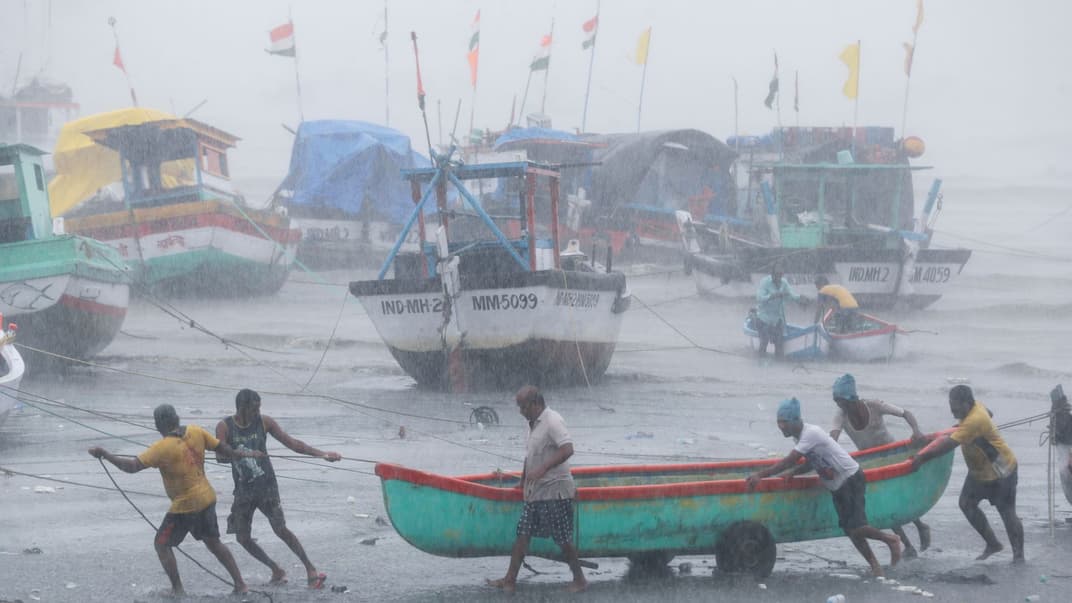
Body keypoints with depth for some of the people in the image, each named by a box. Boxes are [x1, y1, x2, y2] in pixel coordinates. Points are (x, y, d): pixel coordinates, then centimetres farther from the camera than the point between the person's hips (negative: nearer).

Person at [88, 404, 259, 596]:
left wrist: (105, 455, -19)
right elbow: (221, 446, 8)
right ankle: (240, 584, 22)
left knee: (162, 544, 8)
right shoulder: (195, 432, -3)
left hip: (185, 505, -7)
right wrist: (244, 454, 25)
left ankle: (177, 589, 7)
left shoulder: (163, 447, -22)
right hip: (207, 498, 7)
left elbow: (133, 466, -25)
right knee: (214, 543, 21)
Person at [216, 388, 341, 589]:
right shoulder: (225, 427, -7)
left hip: (266, 486, -2)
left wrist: (321, 454, -10)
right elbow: (220, 456, -17)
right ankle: (276, 570, 20)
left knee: (280, 529, -8)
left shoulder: (264, 422, -4)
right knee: (243, 537, 3)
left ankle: (310, 570, 0)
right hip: (243, 488, 2)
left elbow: (291, 443, -2)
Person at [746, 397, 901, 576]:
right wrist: (793, 473, -6)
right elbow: (811, 463, 12)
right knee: (848, 529, 4)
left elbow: (789, 461, -30)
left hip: (851, 480, -9)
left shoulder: (811, 434, -25)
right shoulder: (800, 435, 4)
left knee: (855, 527, -16)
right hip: (837, 486, 9)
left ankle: (890, 540, 7)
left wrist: (760, 475, -31)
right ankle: (874, 566, 9)